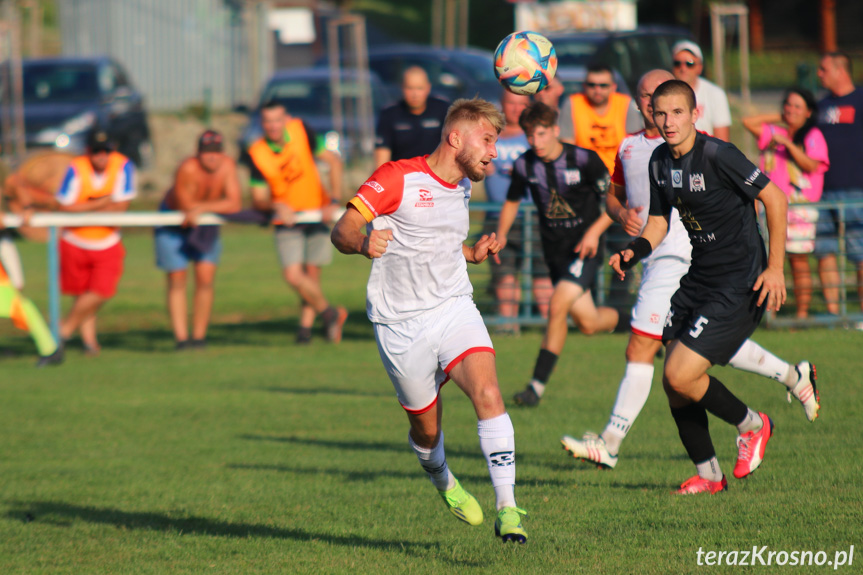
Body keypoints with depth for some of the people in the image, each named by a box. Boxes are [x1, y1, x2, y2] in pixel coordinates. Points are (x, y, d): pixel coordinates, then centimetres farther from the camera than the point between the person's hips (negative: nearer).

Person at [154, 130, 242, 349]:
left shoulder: (227, 166, -18)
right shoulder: (188, 169, -30)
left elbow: (234, 204, -22)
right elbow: (185, 206, -26)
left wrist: (201, 208, -32)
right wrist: (219, 205, -17)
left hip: (205, 224, 4)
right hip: (173, 222, -4)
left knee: (205, 279, -6)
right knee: (177, 280, -6)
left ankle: (199, 336, 2)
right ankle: (181, 338, -9)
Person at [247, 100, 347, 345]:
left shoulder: (301, 131, -15)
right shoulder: (258, 154, -14)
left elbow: (334, 161, -11)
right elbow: (258, 200, -10)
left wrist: (333, 201, -18)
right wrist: (277, 205, -31)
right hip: (287, 221, 0)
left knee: (312, 273, 2)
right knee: (293, 275, -13)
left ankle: (306, 324, 21)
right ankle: (330, 313, 10)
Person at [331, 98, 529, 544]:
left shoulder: (462, 186, 12)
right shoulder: (398, 178, -12)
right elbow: (342, 230, -18)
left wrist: (473, 253, 9)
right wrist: (362, 243, -41)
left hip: (454, 308, 4)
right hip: (402, 323, -4)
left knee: (488, 394, -21)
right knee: (426, 428, 8)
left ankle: (507, 507, -22)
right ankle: (443, 482, 43)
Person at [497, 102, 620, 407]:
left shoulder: (584, 160, -14)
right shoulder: (524, 166, -3)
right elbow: (512, 201, 16)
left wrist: (595, 231, -18)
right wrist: (501, 234, 0)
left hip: (584, 249, -5)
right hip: (556, 253, 5)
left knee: (557, 307, -21)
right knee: (587, 323, 5)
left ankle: (537, 386, -15)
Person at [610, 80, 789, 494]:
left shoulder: (717, 155, -18)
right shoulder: (660, 162, 5)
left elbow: (775, 199, -14)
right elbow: (658, 223, 16)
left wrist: (775, 267, -16)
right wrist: (633, 253, -5)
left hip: (740, 285, -8)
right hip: (698, 279, 8)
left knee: (681, 376, -15)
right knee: (674, 383, 6)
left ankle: (752, 425, 11)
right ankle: (708, 475, 21)